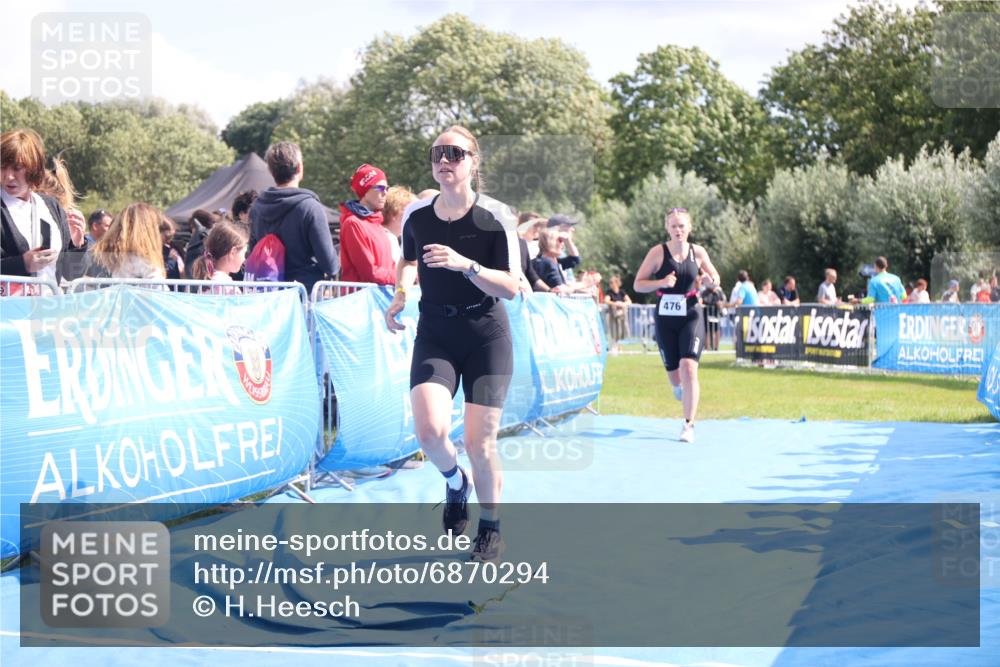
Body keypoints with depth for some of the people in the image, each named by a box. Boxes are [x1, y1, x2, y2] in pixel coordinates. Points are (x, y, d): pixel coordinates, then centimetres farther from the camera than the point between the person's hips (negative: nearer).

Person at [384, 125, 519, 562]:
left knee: (480, 443, -4)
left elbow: (511, 287, -13)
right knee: (430, 430, -19)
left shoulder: (495, 216, -11)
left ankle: (491, 531, 20)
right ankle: (455, 482, 17)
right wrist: (400, 295, 3)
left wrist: (466, 265, -27)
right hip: (434, 335, 2)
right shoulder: (416, 215, -1)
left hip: (486, 337, -2)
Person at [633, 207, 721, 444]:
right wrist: (662, 282, -20)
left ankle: (689, 425, -11)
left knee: (688, 368, -17)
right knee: (674, 372, 8)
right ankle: (678, 386, 48)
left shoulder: (698, 252, 1)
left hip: (691, 317, 0)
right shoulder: (658, 252, -4)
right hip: (665, 318, 0)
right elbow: (638, 284, -3)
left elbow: (715, 277, 16)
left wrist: (710, 283, -8)